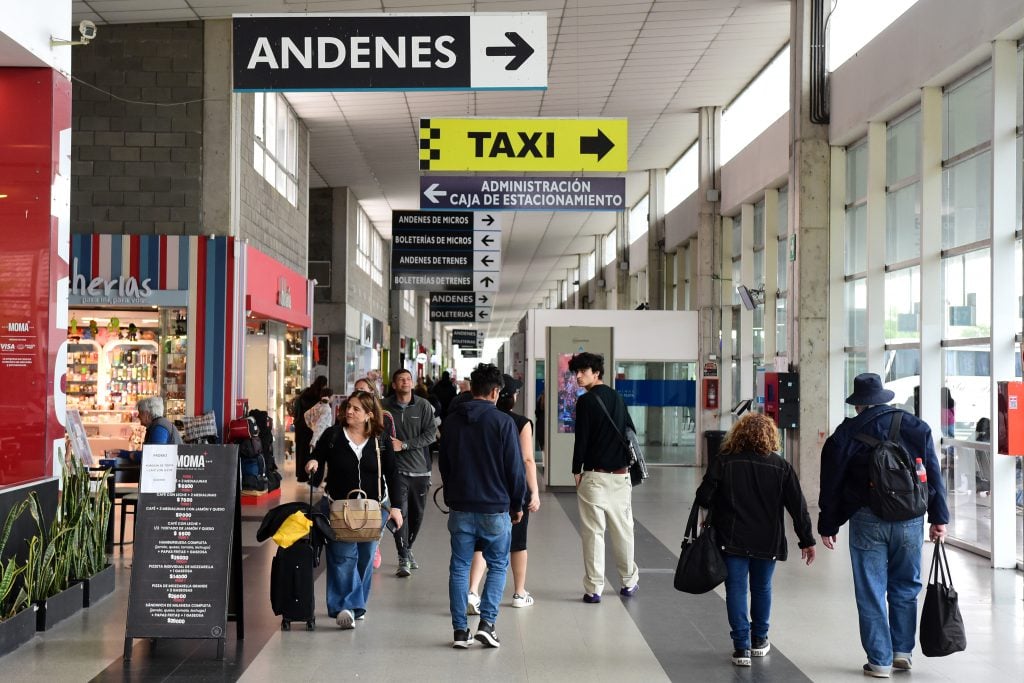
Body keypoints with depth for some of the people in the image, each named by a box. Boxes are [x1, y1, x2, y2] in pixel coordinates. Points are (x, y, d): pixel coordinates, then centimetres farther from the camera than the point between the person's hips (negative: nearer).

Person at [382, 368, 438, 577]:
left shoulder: (423, 405, 0)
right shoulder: (385, 406, 0)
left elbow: (430, 434, -7)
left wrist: (404, 445, -15)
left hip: (420, 468, 2)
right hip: (397, 468, -2)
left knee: (417, 513, 12)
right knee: (401, 512, -10)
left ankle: (407, 549, 34)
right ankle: (403, 559, -4)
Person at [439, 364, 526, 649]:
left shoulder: (453, 420, 4)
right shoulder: (503, 422, -9)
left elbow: (443, 464, 13)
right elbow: (515, 468, -7)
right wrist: (517, 504, 5)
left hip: (460, 507, 3)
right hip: (495, 508, -3)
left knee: (459, 567, 9)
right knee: (498, 566, 10)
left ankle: (460, 630, 7)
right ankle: (487, 622, -3)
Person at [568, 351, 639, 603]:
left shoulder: (586, 401, -8)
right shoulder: (617, 398, 12)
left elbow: (581, 439, -11)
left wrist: (576, 471, -2)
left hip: (594, 476, -6)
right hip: (621, 475, 6)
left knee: (593, 532, -1)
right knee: (623, 530, 13)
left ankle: (593, 589, 1)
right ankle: (629, 582, 22)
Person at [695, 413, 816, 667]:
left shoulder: (724, 461, -5)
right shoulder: (781, 466, -1)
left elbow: (704, 496, -9)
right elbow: (797, 506, 0)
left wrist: (715, 512, 12)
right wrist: (807, 540, 5)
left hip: (732, 540, -2)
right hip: (767, 542, 2)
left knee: (736, 589, 3)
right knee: (762, 588, 19)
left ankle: (742, 646, -2)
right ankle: (759, 640, 31)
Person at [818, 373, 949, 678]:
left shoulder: (846, 434, -4)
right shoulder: (916, 427, 5)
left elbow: (831, 485, -1)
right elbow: (934, 475, 5)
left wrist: (828, 526, 7)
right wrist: (939, 518, 10)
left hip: (867, 523, -3)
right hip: (910, 521, 3)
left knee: (871, 592, 4)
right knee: (905, 588, 16)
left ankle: (880, 660, 7)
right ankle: (902, 651, 19)